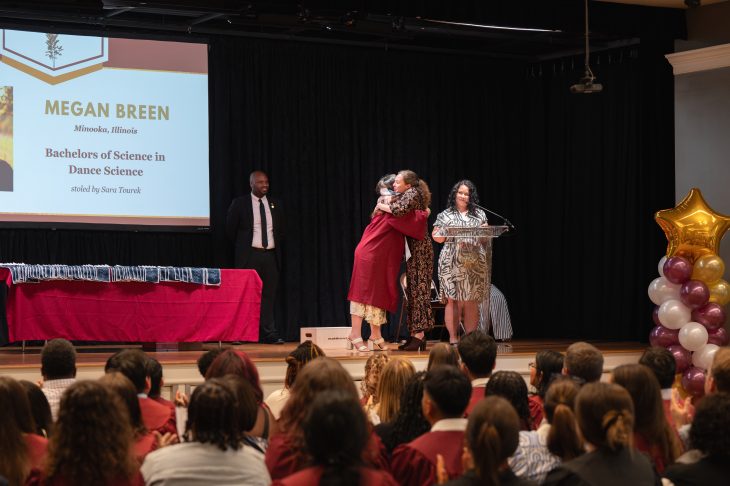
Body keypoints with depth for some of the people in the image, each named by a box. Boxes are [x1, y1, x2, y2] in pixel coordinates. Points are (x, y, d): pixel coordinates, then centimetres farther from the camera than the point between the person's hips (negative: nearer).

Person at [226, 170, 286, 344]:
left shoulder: (275, 204, 11)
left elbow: (280, 230, 21)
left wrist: (278, 250, 13)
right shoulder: (239, 204, 0)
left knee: (269, 296, 1)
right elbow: (230, 230, 5)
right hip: (249, 256, -3)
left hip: (270, 255, 3)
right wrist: (242, 247, 7)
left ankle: (269, 335, 0)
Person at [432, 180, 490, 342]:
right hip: (452, 263, -2)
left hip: (474, 263, 2)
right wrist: (447, 233, -12)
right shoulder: (445, 215, 11)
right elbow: (436, 237, 8)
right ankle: (453, 338, -4)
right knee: (453, 300, -6)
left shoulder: (479, 214, 17)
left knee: (472, 301, -1)